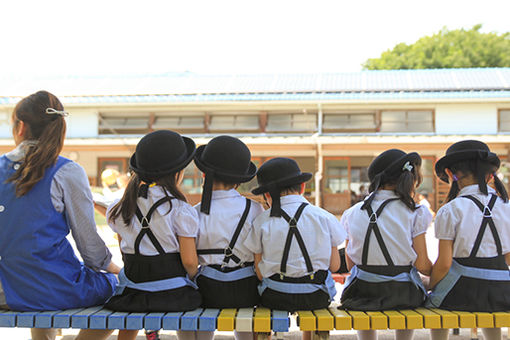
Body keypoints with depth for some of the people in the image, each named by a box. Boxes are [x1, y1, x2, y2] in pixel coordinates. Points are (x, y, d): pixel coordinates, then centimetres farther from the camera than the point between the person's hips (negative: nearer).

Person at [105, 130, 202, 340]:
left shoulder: (120, 209, 1)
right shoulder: (180, 210, -12)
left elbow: (125, 253, 9)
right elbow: (189, 261, -12)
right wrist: (192, 276, 8)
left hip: (132, 292, 4)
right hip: (173, 294, -3)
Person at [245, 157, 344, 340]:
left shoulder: (261, 222, -5)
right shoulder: (325, 218, -4)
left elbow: (260, 273, -4)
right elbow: (334, 265, 1)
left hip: (275, 298, -1)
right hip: (317, 297, 1)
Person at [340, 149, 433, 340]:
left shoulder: (352, 213, -1)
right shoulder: (414, 214, -9)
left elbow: (350, 264, 4)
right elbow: (422, 266, -7)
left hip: (362, 294, 2)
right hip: (402, 295, -1)